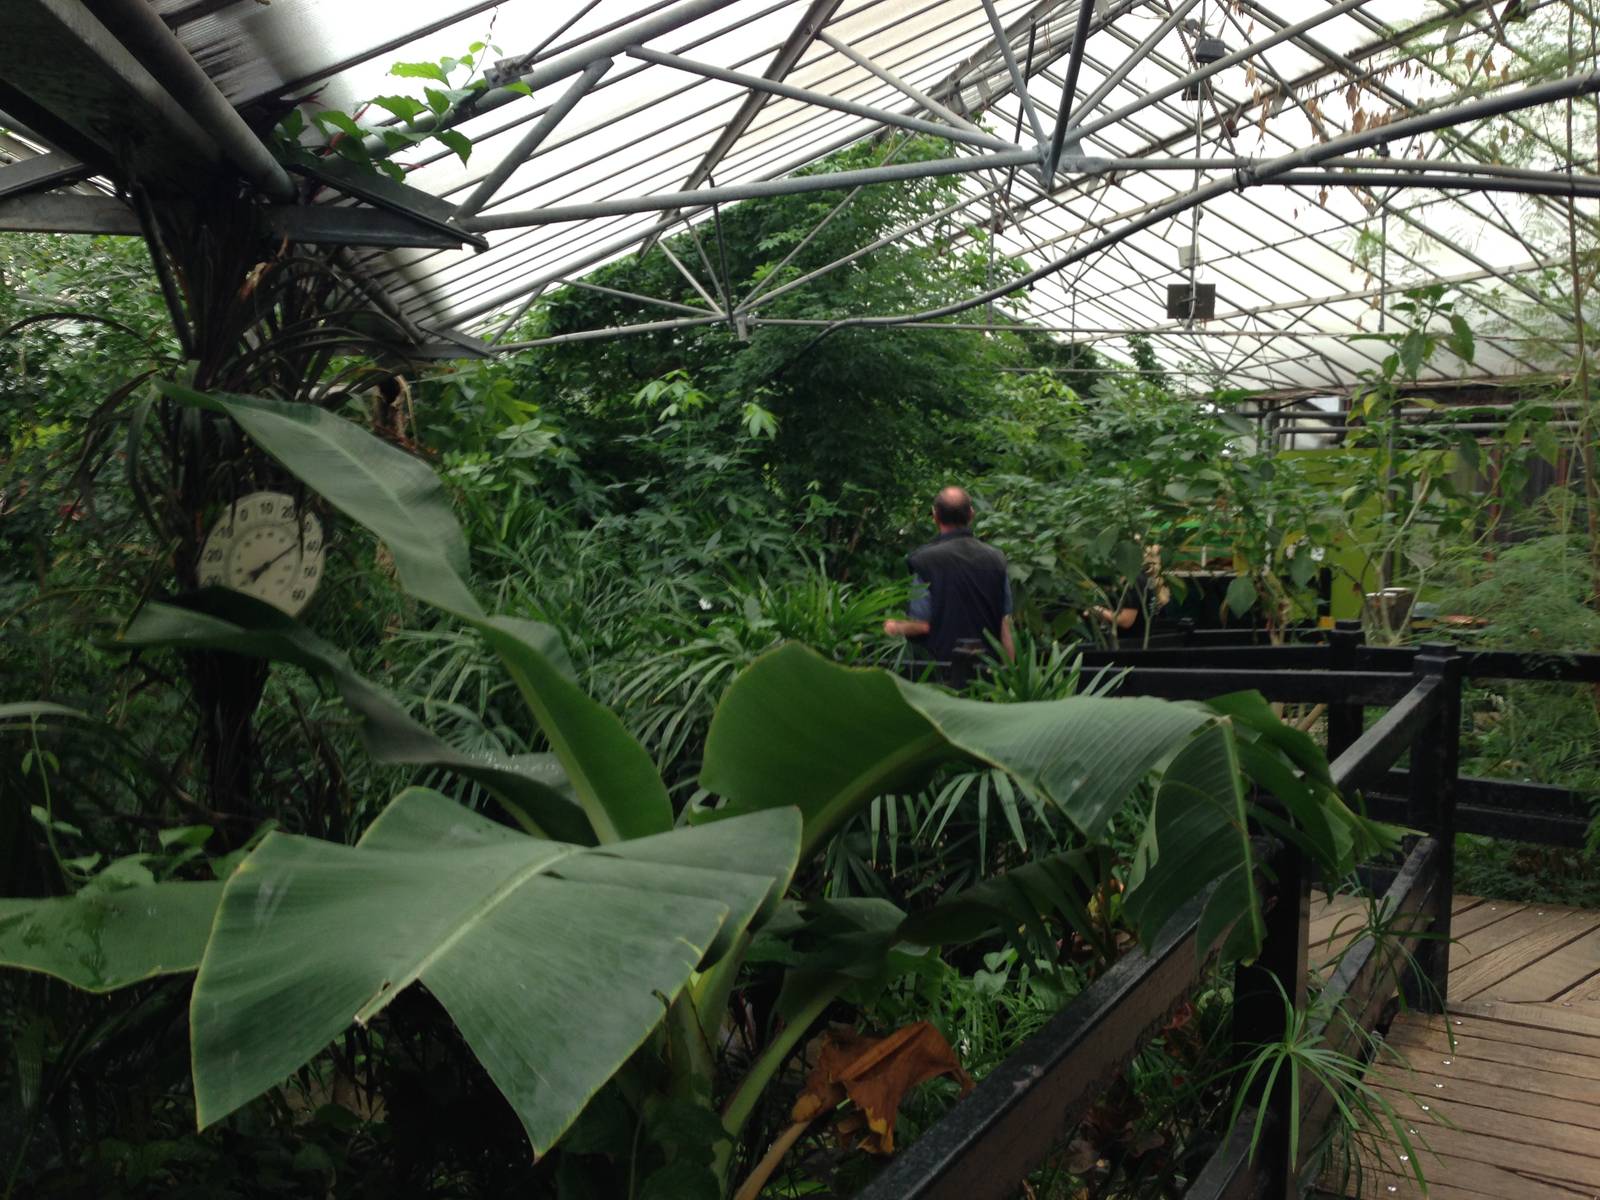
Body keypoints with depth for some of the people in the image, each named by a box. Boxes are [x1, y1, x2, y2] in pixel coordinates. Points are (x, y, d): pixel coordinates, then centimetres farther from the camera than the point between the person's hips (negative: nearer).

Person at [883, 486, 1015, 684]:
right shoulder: (995, 558, 1)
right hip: (988, 668, 4)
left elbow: (921, 624, -12)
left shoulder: (926, 560, -11)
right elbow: (1005, 624, 3)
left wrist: (895, 628, 9)